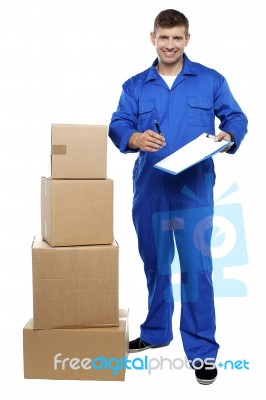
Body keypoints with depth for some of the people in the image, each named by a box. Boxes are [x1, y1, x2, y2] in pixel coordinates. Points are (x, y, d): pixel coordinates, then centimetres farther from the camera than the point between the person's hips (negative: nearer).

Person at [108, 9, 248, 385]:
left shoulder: (211, 80, 7)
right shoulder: (135, 86, 11)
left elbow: (236, 118, 5)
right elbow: (117, 126, -1)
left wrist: (228, 135, -19)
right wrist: (135, 138, -24)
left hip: (194, 190, -2)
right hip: (149, 189, 3)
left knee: (196, 268, -5)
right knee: (155, 265, 14)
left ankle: (202, 350, 8)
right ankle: (155, 332, 33)